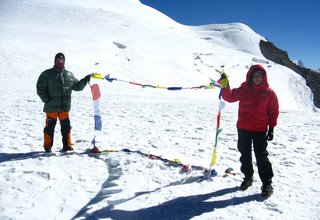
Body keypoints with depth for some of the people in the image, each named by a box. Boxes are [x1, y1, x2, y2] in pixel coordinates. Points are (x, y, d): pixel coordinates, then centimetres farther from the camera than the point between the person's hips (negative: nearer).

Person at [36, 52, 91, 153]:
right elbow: (40, 89, 1)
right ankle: (47, 146, 16)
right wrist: (47, 100, -7)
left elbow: (77, 86, 16)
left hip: (65, 107, 3)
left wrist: (85, 80, 2)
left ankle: (67, 145, 17)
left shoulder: (69, 75, 13)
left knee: (66, 127, 7)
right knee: (50, 127, 4)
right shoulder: (47, 74, 2)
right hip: (51, 107, -3)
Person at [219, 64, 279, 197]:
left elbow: (274, 112, 3)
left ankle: (267, 183, 13)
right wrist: (225, 86, -23)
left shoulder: (269, 93, 0)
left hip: (260, 130, -2)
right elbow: (230, 97, -6)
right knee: (245, 155, 13)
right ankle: (248, 177, 31)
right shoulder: (244, 90, 2)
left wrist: (271, 129, -1)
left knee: (261, 156, 0)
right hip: (243, 129, 2)